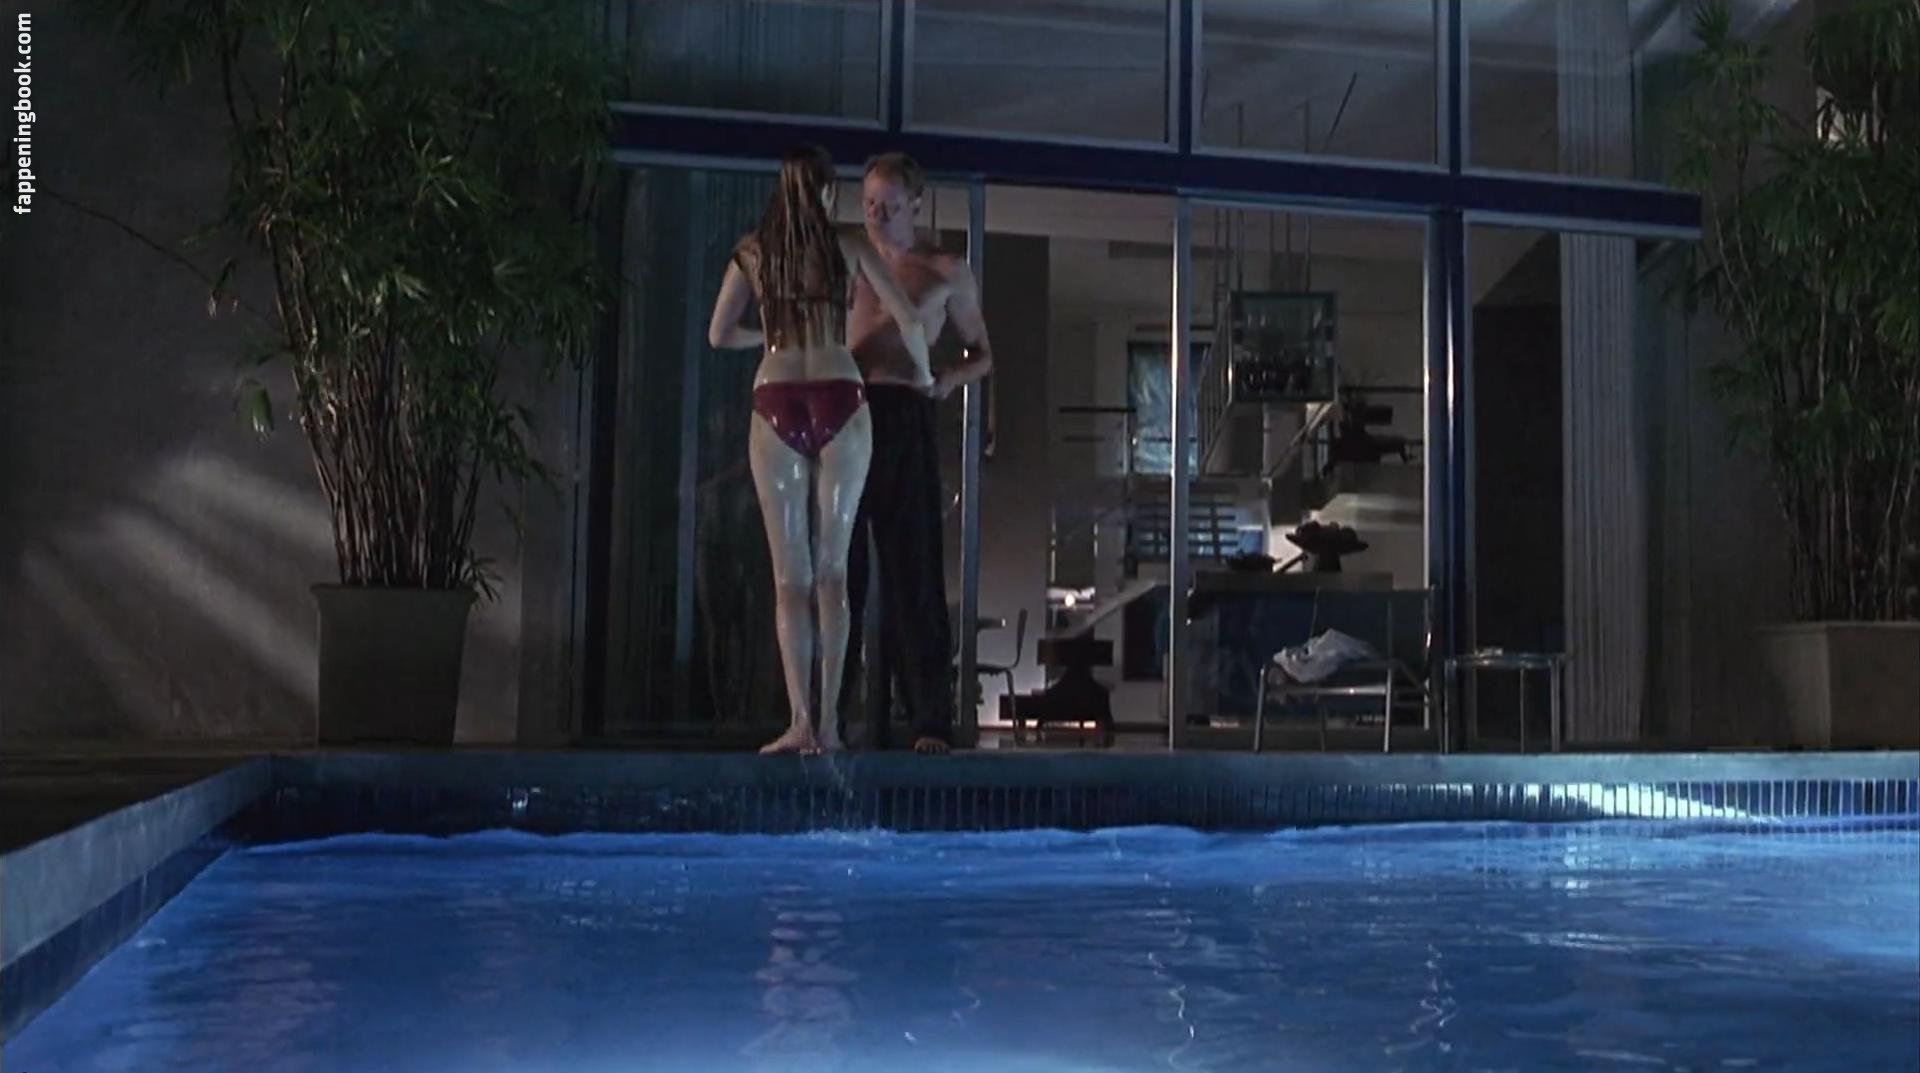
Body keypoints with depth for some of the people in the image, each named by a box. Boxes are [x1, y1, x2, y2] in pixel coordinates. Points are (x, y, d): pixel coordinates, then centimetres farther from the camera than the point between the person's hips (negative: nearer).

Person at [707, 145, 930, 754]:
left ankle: (802, 721, -3)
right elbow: (907, 321, 3)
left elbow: (719, 335, 13)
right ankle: (828, 719, 3)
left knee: (790, 575, 3)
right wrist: (923, 378, 20)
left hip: (777, 403, 0)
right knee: (832, 569, 6)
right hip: (840, 401, 0)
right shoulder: (849, 249, 7)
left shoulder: (752, 252, 10)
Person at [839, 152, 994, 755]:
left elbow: (983, 355, 17)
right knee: (839, 565, -1)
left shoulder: (947, 274, 11)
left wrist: (952, 379, -6)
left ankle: (930, 719, -3)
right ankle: (827, 710, 4)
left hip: (906, 418, -2)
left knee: (912, 567, -5)